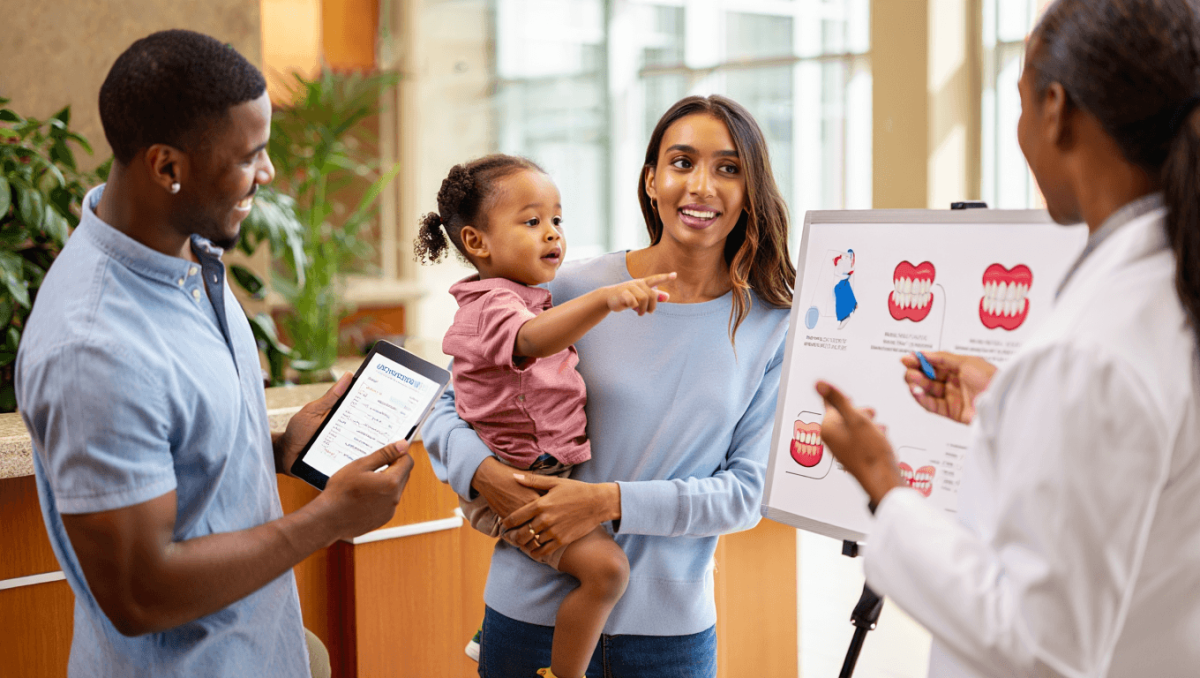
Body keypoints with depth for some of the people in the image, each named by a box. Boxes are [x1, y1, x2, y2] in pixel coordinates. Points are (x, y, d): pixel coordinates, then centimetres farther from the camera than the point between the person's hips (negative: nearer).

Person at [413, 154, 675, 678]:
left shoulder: (532, 298, 16)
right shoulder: (489, 305, -18)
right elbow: (531, 340, -43)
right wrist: (605, 299, -57)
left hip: (548, 472, 10)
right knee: (605, 566, -26)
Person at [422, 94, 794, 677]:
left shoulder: (774, 329, -4)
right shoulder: (573, 292, -7)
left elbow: (748, 489, -6)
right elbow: (448, 411, 0)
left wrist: (612, 501, -19)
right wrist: (486, 475, -20)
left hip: (671, 627, 1)